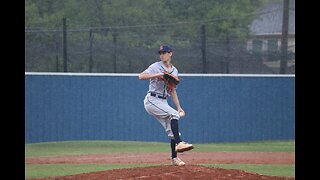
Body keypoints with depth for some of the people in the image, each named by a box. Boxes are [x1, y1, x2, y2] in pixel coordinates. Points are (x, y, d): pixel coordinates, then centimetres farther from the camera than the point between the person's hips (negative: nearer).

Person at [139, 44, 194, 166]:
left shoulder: (174, 71, 15)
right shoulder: (156, 67, -6)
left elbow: (172, 90, 21)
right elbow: (141, 76, -21)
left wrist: (179, 107, 14)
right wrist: (158, 75, -30)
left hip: (163, 102, 7)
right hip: (152, 100, -7)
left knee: (172, 130, 2)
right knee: (173, 114, -26)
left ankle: (174, 158, 8)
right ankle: (179, 143, -31)